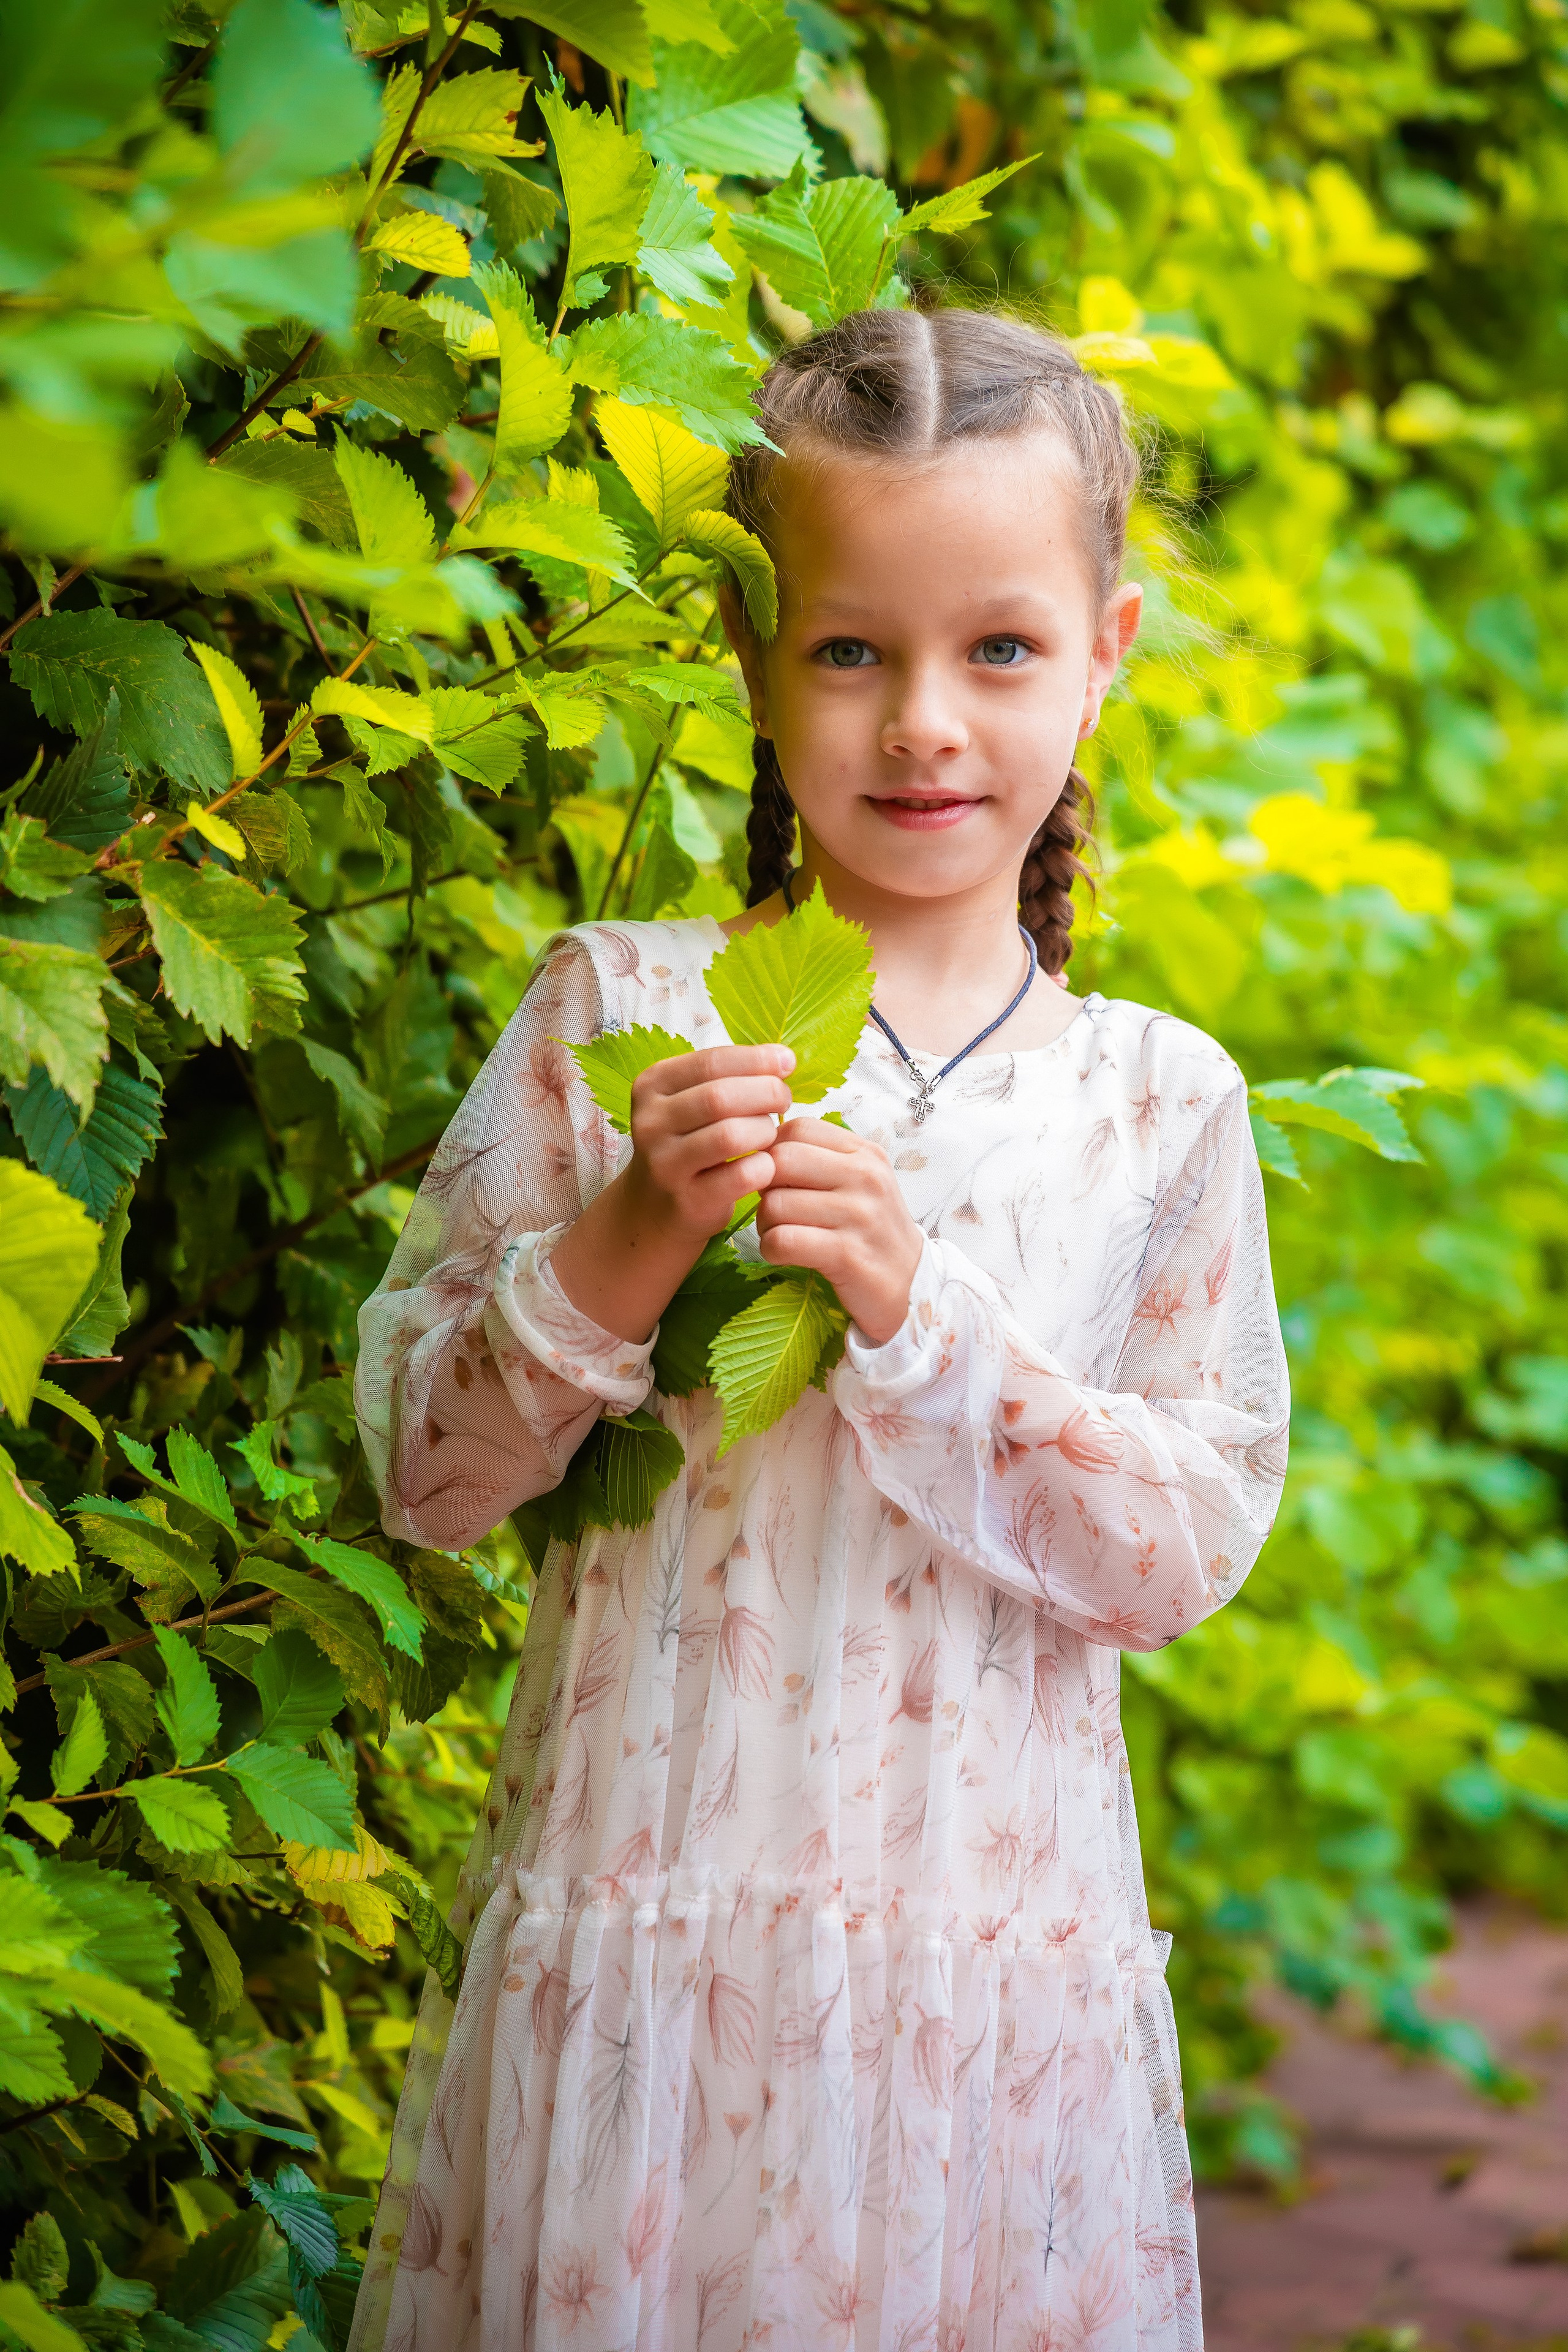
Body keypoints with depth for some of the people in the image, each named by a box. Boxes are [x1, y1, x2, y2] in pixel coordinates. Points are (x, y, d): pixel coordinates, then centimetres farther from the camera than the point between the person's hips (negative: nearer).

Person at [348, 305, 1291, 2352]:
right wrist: (622, 1247, -18)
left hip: (988, 1954, 1)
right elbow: (419, 1469, -1)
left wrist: (919, 1311, -16)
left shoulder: (1160, 1100, 2)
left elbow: (1194, 1547, -4)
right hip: (637, 1933, -1)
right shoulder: (611, 1010, -1)